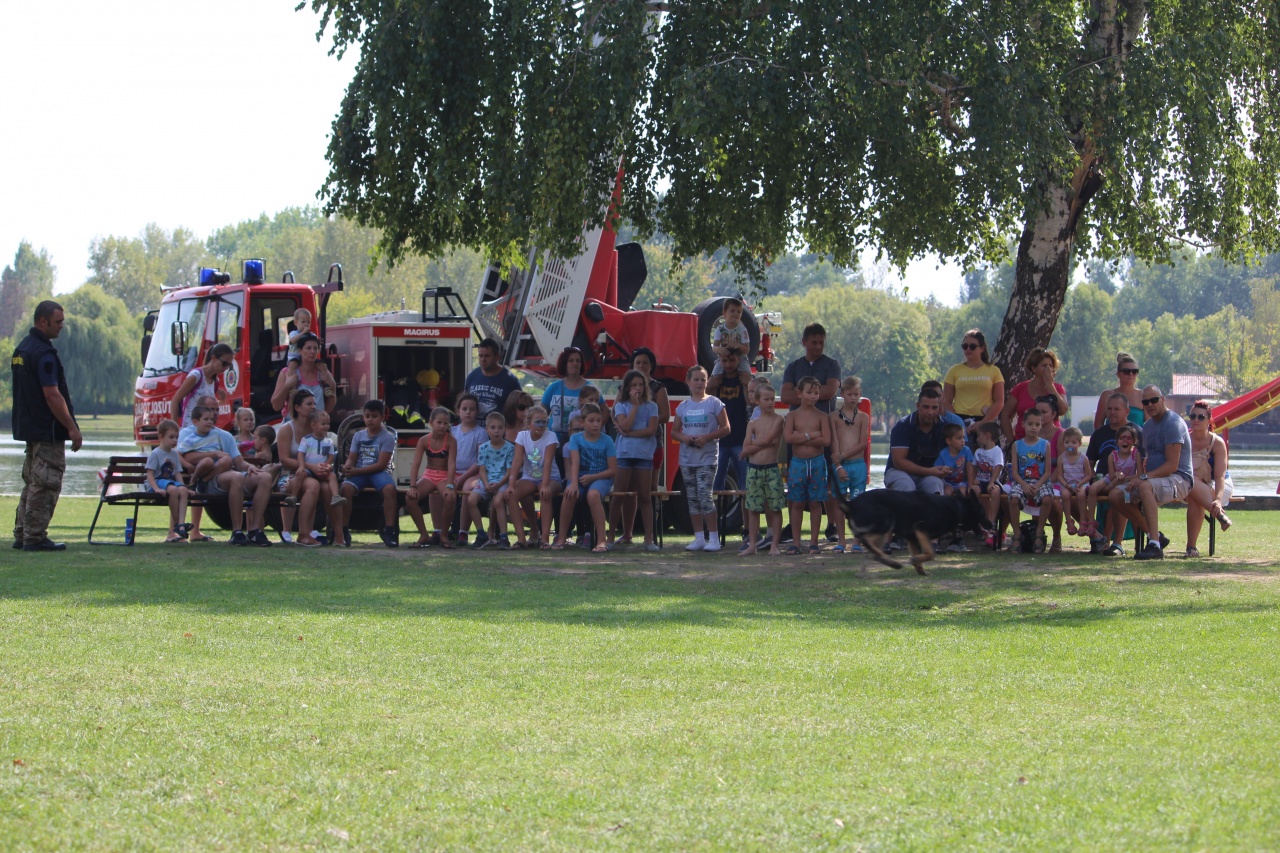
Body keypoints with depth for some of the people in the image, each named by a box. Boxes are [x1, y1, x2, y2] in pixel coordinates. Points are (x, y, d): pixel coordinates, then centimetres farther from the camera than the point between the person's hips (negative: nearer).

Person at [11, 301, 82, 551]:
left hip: (29, 426, 10)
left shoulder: (22, 348, 13)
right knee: (45, 485, -6)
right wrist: (72, 428, -18)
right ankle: (35, 537, -5)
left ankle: (22, 535, 17)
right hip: (48, 431, -10)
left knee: (32, 482, 15)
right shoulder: (44, 353, -18)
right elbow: (52, 394, -22)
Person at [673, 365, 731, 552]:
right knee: (692, 499, 6)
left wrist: (706, 437, -16)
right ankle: (699, 538, 13)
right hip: (687, 458, 5)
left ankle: (714, 538, -8)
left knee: (705, 495, -13)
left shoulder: (714, 403, -1)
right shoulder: (683, 407, 11)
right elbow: (674, 432, 15)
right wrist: (683, 437, -8)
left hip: (707, 457, -5)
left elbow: (725, 428, -3)